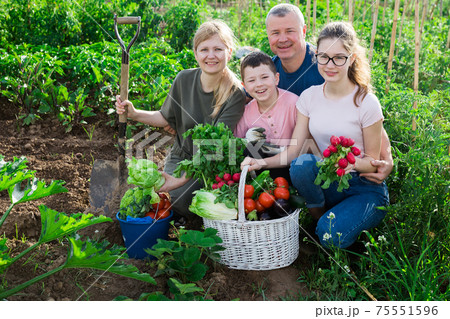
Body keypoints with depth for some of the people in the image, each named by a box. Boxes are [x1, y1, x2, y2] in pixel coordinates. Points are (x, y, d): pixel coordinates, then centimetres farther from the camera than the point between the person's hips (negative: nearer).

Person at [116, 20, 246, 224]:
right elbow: (167, 118, 12)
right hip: (180, 157, 4)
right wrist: (134, 114, -5)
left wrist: (182, 179, -30)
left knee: (178, 197, -28)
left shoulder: (235, 95, -17)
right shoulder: (184, 80, -5)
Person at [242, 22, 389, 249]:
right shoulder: (309, 97, 0)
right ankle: (319, 220, -6)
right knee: (302, 164, -30)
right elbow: (293, 150, -4)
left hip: (367, 189, -3)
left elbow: (373, 161, -4)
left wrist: (353, 162, -26)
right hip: (328, 183, 4)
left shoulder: (366, 103, -12)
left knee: (331, 236, -30)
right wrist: (263, 162, -23)